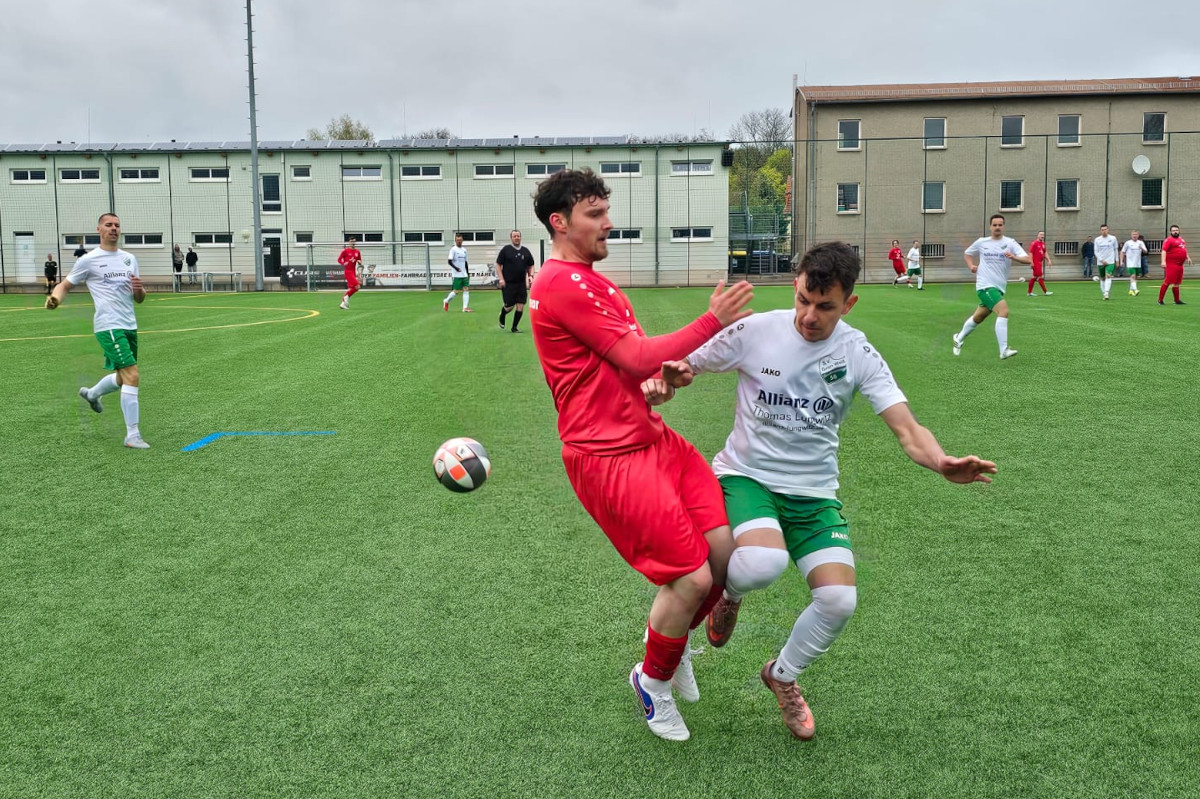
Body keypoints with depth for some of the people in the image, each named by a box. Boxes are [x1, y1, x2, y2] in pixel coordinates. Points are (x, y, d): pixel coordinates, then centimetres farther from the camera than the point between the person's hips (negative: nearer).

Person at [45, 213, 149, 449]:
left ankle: (91, 393, 50)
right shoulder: (88, 260, -2)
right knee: (132, 375, -16)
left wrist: (139, 289, -7)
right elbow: (65, 285, 5)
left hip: (130, 325, 7)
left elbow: (139, 299, 16)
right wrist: (55, 298, -18)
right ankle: (132, 435, -10)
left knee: (124, 377, 18)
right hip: (109, 326, -7)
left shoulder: (129, 259, 14)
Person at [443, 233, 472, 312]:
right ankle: (446, 301, 23)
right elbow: (449, 261, -12)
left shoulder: (464, 250, 13)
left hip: (464, 274, 6)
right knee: (455, 291, -3)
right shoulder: (453, 249, -6)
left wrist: (468, 272, 17)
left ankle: (465, 307, -6)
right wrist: (456, 268, -25)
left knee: (466, 289, -5)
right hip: (456, 275, -6)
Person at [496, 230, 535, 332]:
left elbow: (531, 266, 19)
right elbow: (498, 265, 0)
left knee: (521, 306, -3)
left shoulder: (526, 251, 10)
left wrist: (531, 275, 0)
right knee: (509, 306, -1)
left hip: (522, 284, 3)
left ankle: (514, 327, 11)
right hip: (508, 283, -3)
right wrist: (501, 279, -10)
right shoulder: (505, 249, -1)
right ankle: (501, 317, 34)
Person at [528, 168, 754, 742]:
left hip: (652, 437, 9)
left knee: (727, 548, -1)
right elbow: (638, 359, -16)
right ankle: (653, 680, 19)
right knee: (692, 578, -9)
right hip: (607, 457, -9)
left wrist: (666, 371, 1)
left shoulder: (591, 281, 20)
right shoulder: (563, 283, -14)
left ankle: (670, 637, 26)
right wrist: (713, 320, -11)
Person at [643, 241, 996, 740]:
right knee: (764, 564, -34)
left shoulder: (858, 354, -5)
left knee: (839, 601, -13)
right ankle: (728, 589, 8)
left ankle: (783, 676, 21)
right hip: (746, 476, -2)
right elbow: (681, 367, 1)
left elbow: (908, 431, -13)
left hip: (814, 492, 3)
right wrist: (660, 382, -24)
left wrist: (942, 463, -35)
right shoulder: (755, 331, -9)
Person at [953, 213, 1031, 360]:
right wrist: (971, 266, 3)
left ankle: (959, 338, 43)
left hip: (999, 287, 3)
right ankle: (1004, 351, -24)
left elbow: (1027, 259, -11)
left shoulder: (1010, 243, 0)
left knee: (978, 317, 17)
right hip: (985, 286, -3)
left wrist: (1014, 257, -31)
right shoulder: (981, 242, 4)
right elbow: (967, 254, 22)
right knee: (1003, 311, -24)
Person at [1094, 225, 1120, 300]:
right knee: (1102, 278, 10)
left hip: (1110, 261, -2)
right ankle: (1103, 293, 22)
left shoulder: (1113, 238, 1)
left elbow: (1116, 249, 10)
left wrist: (1116, 260, 10)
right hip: (1100, 262, 2)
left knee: (1108, 276, -19)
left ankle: (1106, 293, -27)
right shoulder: (1097, 240, 1)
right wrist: (1101, 260, -10)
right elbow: (1096, 252, 1)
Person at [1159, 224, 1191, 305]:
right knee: (1167, 282, -11)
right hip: (1171, 264, -9)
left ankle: (1177, 300, 19)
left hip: (1180, 264, 9)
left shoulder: (1181, 239, 19)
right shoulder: (1169, 240, -9)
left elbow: (1184, 249, 32)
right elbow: (1164, 250, -19)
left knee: (1176, 283, 13)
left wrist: (1187, 257, 24)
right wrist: (1163, 261, -30)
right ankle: (1160, 300, -9)